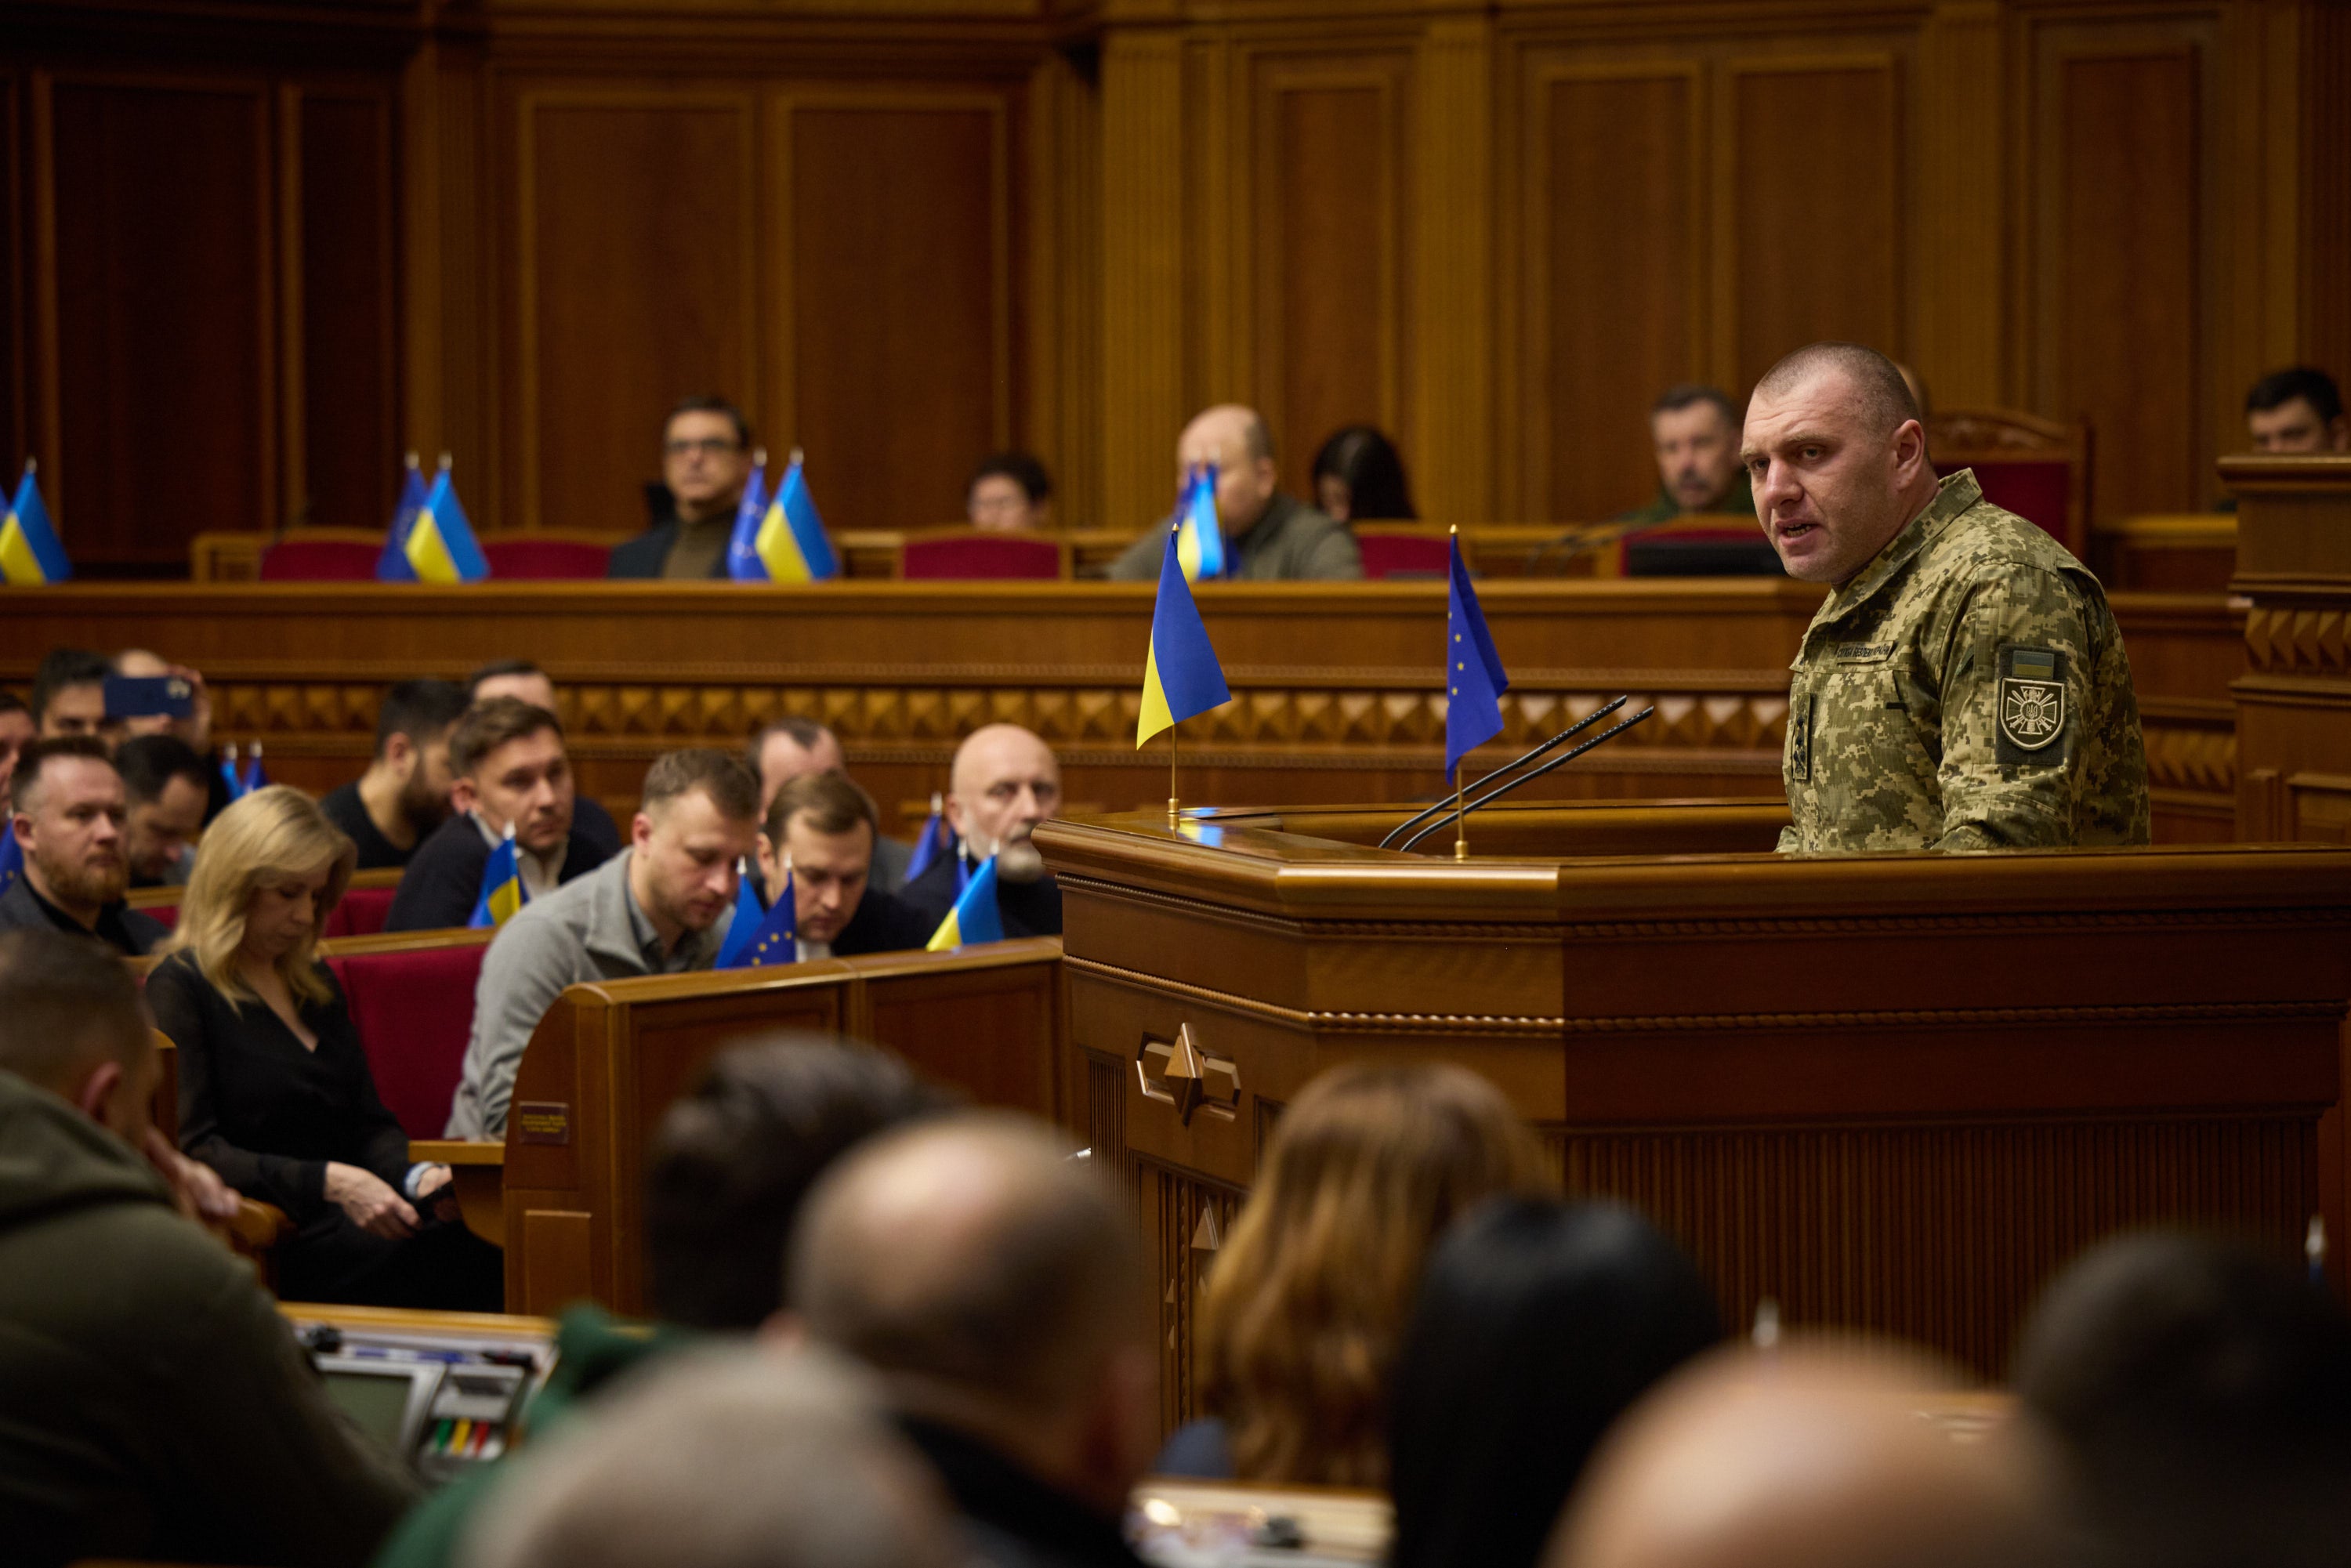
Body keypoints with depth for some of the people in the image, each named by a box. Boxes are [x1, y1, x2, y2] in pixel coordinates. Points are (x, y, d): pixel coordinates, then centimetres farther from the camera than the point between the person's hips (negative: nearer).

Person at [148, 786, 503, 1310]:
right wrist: (329, 1183, -21)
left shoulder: (316, 983, 23)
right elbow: (193, 1150, -11)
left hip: (353, 1225, 7)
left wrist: (418, 1177, 0)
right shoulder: (179, 989, -1)